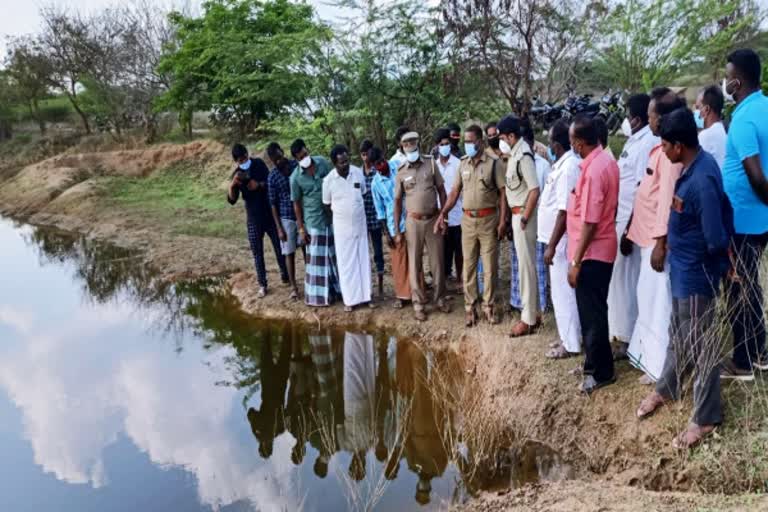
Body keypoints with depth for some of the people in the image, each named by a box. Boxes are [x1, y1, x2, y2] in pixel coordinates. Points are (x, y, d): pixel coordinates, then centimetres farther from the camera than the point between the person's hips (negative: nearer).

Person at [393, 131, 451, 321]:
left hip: (433, 219, 1)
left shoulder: (430, 164, 0)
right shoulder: (401, 171, -1)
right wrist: (396, 230, 0)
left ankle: (440, 298, 24)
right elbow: (397, 201, 2)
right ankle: (418, 303, 15)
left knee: (437, 261, 9)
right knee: (414, 264, 4)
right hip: (414, 221, -1)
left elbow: (441, 191, 4)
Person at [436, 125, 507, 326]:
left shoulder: (493, 163, -5)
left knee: (490, 266, 4)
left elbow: (502, 193, -5)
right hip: (468, 220, 4)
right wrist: (443, 213, 2)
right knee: (468, 265, 7)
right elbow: (455, 191, 11)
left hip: (488, 220, -3)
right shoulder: (463, 164, 8)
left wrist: (502, 221, -11)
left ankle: (488, 307, 16)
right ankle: (470, 307, 15)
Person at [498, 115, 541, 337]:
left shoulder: (523, 156, -17)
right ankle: (533, 313, 24)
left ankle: (528, 319, 5)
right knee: (526, 264, 14)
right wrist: (518, 218, 14)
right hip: (517, 214, 10)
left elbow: (534, 190, -23)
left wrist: (524, 219, -21)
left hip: (523, 215, -10)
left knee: (526, 265, -3)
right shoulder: (515, 154, 12)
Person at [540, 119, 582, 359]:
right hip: (558, 239, 10)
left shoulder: (568, 167, -21)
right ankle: (568, 337, 28)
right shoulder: (563, 164, 10)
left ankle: (571, 344, 10)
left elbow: (564, 211, -24)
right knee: (563, 290, 17)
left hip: (561, 241, -10)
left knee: (563, 291, -1)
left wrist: (551, 246, -23)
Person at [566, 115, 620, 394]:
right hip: (601, 249, 10)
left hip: (592, 253, -10)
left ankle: (599, 371, 14)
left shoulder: (593, 170, -23)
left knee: (591, 313, 1)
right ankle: (597, 364, 32)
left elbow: (590, 222, -24)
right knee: (594, 310, 19)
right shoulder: (606, 160, 7)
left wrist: (576, 261, -21)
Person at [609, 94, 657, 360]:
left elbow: (644, 192, -21)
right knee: (619, 277, 15)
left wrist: (629, 230, -22)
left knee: (625, 279, -1)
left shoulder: (647, 143, -16)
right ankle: (622, 333, 26)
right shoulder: (635, 141, 13)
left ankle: (627, 338, 10)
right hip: (621, 218, 9)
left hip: (631, 222, -9)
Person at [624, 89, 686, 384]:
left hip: (658, 239, -10)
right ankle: (646, 354, 32)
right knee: (648, 298, 18)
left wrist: (660, 242, -22)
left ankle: (660, 368, 10)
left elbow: (668, 199, -22)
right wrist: (643, 234, 18)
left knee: (658, 303, -1)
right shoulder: (662, 148, 12)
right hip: (649, 236, 10)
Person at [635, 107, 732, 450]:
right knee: (679, 335, 25)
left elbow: (715, 240, -27)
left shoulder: (701, 180, -29)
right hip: (684, 267, 9)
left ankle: (706, 418, 24)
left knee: (699, 345, 6)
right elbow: (723, 208, 12)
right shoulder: (697, 163, 0)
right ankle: (666, 389, 45)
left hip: (697, 273, -9)